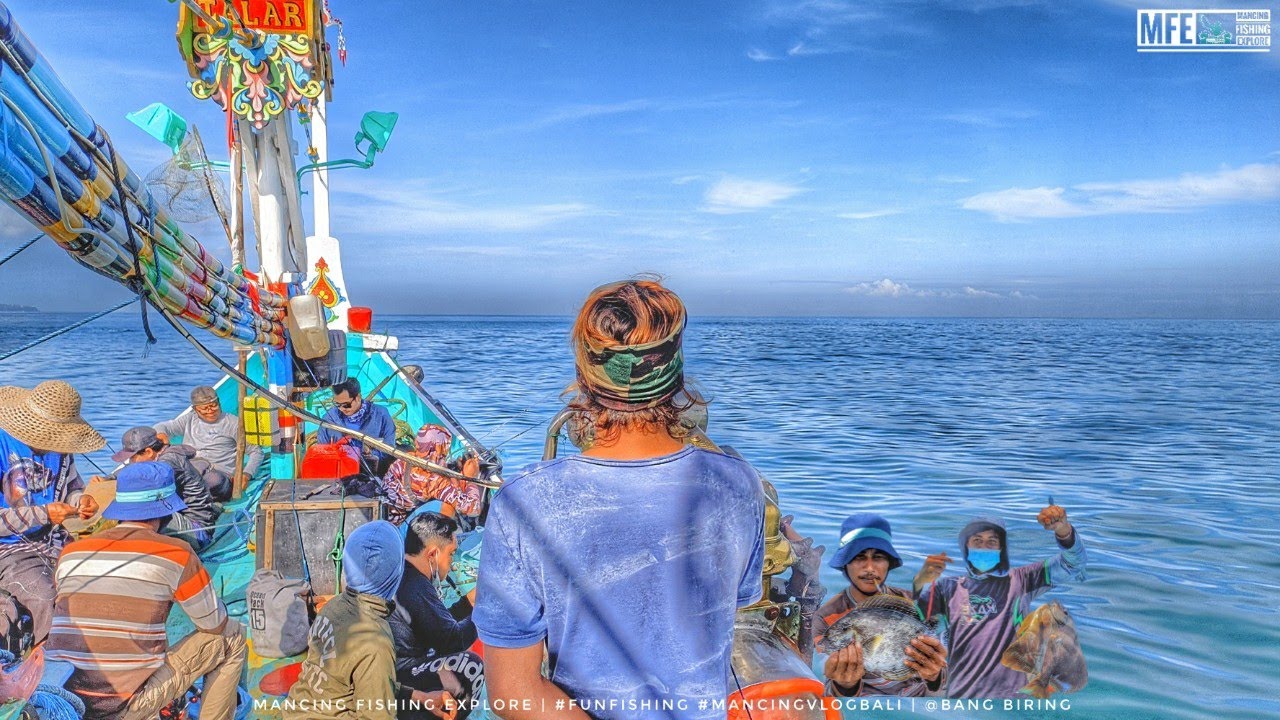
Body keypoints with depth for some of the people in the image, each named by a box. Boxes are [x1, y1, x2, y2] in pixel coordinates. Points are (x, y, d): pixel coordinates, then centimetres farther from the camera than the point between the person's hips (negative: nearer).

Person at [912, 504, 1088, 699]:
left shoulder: (1019, 580, 8)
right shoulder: (949, 587, 8)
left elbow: (1072, 564, 0)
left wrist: (1063, 529, -20)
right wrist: (919, 582, -24)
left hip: (1012, 692, 0)